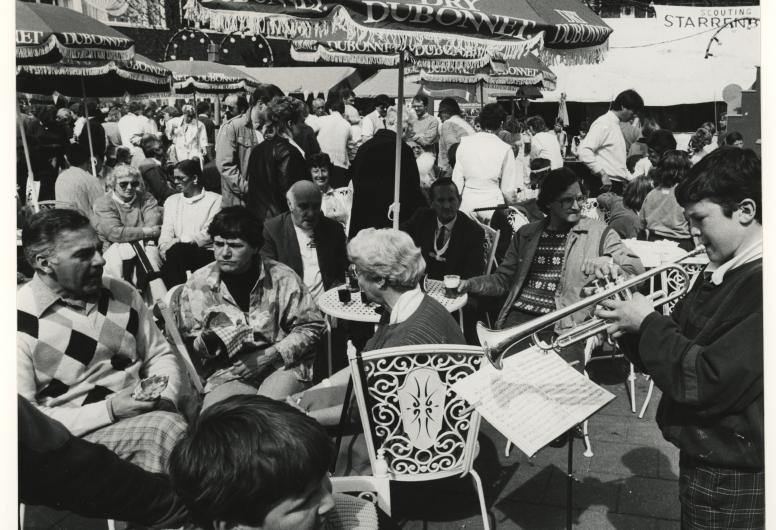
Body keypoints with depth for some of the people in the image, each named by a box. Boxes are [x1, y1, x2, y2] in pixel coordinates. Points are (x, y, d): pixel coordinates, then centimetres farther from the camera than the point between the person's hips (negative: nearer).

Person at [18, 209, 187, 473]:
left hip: (145, 417, 5)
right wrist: (110, 411, -18)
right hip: (77, 439, -5)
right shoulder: (22, 320, -8)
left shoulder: (122, 294, 9)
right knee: (165, 427, -31)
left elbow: (160, 355, 17)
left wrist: (166, 399, -5)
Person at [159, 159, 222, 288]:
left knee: (176, 250, -33)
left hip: (207, 253, -3)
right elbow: (166, 232, 11)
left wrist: (180, 240, -14)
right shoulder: (171, 201, 23)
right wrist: (165, 247, -13)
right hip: (180, 253, 4)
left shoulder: (215, 200, 8)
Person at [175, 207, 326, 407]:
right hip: (227, 373, 1)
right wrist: (207, 343, -16)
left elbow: (311, 327, 1)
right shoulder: (197, 284, 4)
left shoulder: (282, 278, -1)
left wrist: (269, 356, -10)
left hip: (284, 363, -1)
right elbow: (187, 340, 9)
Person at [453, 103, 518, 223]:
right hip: (493, 201, -2)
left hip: (467, 203, 2)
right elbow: (507, 189, -4)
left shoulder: (464, 143, -1)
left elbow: (457, 178, 3)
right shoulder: (505, 149, -7)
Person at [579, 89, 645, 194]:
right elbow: (584, 151, -21)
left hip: (619, 184, 9)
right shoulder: (603, 124, -9)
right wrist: (602, 174, -22)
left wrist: (630, 178, 15)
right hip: (607, 184, -9)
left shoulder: (616, 125, 18)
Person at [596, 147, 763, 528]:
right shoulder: (719, 273, 7)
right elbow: (673, 347, 11)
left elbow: (706, 384, -29)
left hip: (731, 480, -8)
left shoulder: (759, 285, -25)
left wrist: (646, 323, -18)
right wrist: (630, 323, -8)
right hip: (701, 456, 8)